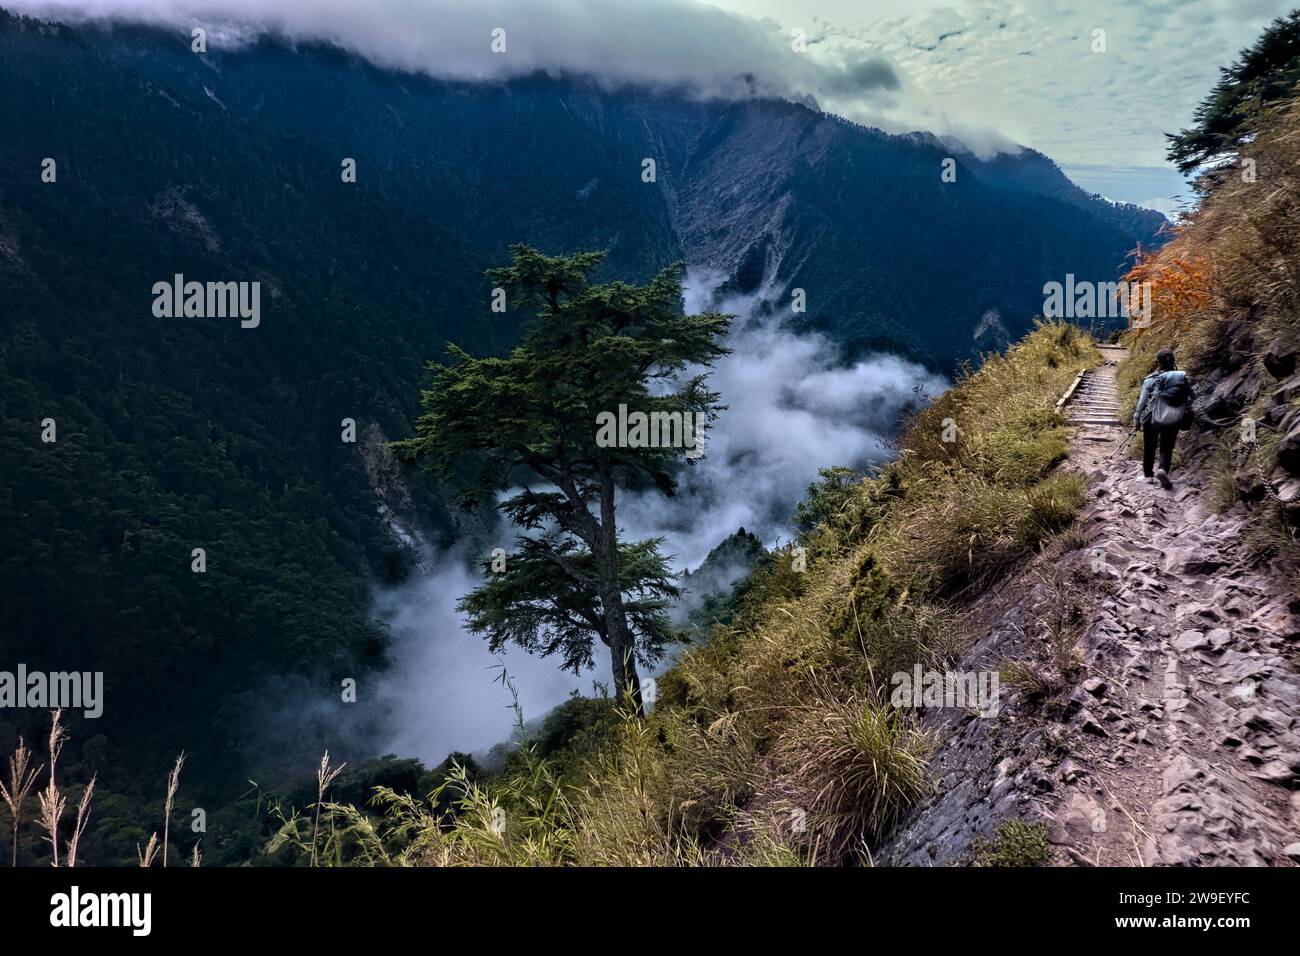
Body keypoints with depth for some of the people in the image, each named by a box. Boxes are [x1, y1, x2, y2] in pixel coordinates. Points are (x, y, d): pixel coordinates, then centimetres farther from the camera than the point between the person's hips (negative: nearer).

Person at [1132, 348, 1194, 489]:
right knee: (1167, 448, 13)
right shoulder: (1183, 378, -4)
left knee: (1149, 447, 17)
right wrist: (1186, 419, 15)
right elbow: (1189, 399, 2)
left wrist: (1136, 419, 3)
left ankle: (1147, 474, 28)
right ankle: (1163, 469, -13)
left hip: (1153, 420, -1)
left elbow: (1142, 401, -8)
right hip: (1173, 421, 1)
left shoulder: (1151, 380, -11)